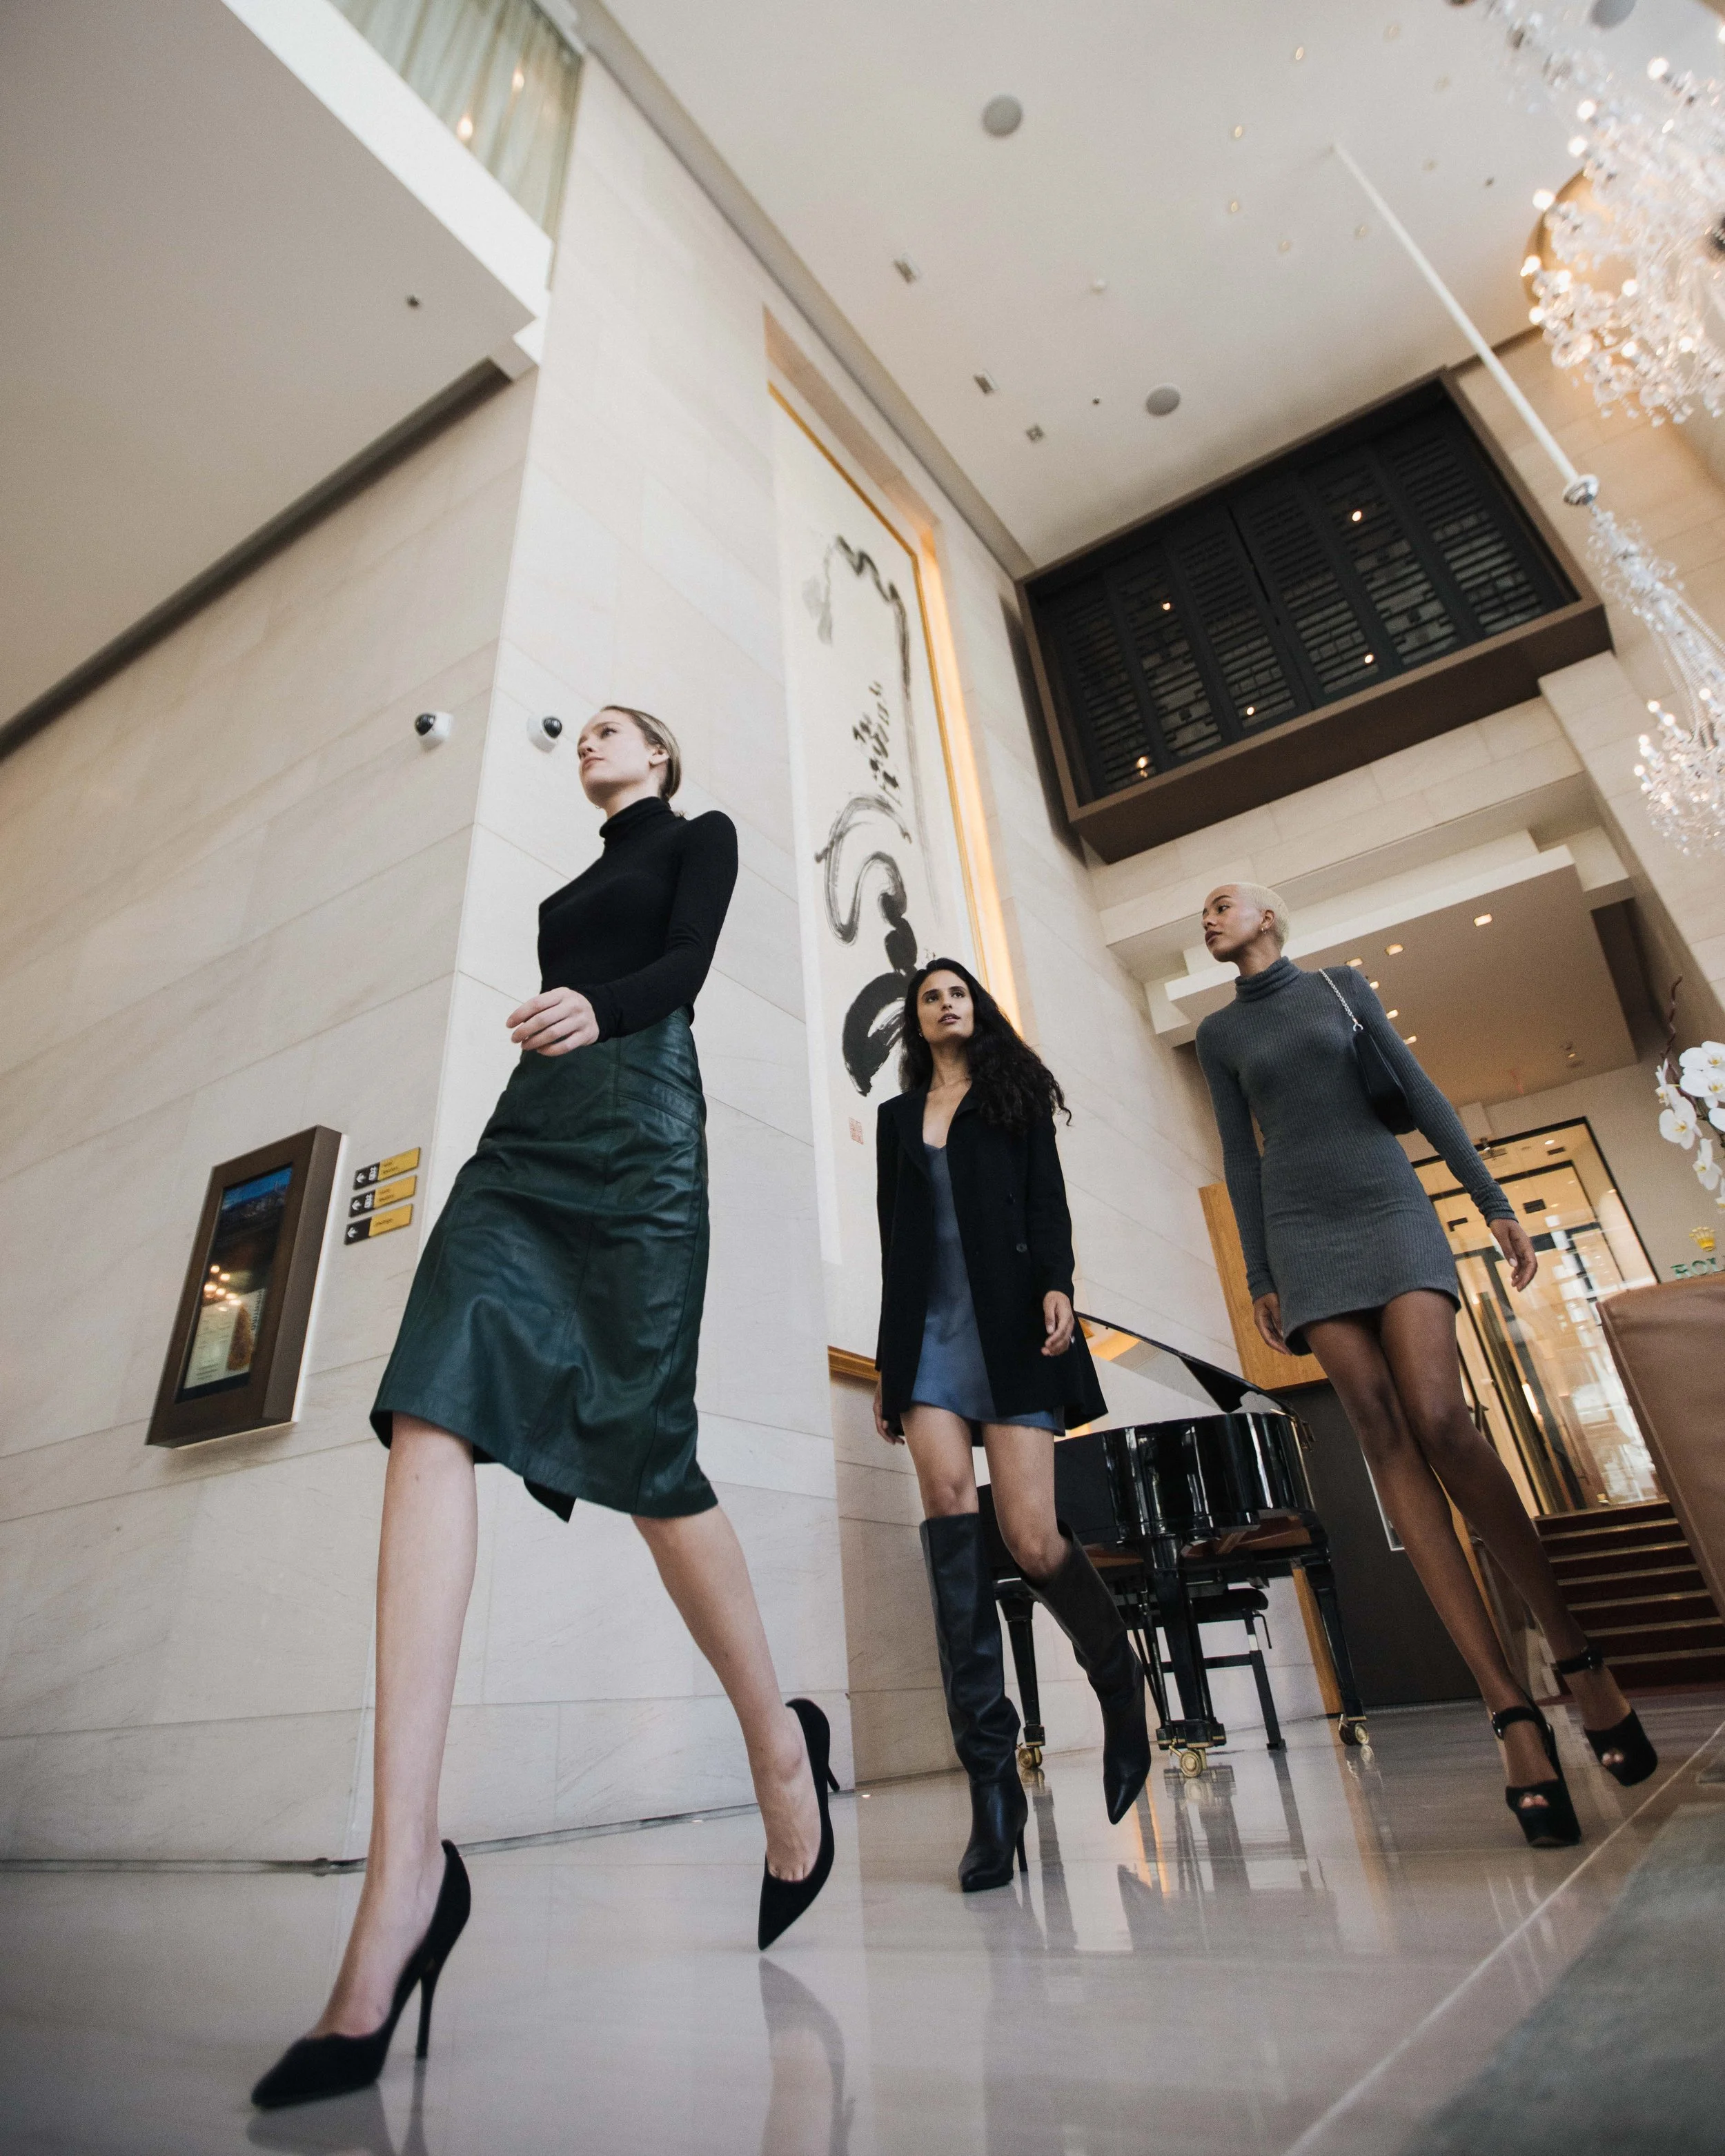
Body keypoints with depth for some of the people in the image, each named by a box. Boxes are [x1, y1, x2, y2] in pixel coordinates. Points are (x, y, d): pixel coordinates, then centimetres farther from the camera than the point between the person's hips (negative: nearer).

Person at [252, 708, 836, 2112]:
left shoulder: (703, 836, 17)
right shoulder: (579, 883, 34)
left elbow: (686, 966, -2)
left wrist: (596, 1006, -21)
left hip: (639, 1123, -6)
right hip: (528, 1129, 6)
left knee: (642, 1448, -12)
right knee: (431, 1417, -19)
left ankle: (782, 1745, 9)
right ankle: (406, 1861, -23)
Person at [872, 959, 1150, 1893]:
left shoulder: (1014, 1090, 14)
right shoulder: (896, 1116, 22)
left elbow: (1047, 1200, 3)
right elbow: (894, 1243, 18)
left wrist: (1056, 1282, -16)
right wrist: (885, 1362, 13)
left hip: (1011, 1324, -3)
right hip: (928, 1329, 3)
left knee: (1030, 1536, -11)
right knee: (948, 1507, -16)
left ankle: (1118, 1682, 21)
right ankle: (991, 1781, -11)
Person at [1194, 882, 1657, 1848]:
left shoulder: (1342, 982, 13)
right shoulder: (1219, 1032, 13)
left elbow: (1420, 1091, 8)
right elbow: (1240, 1158, 9)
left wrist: (1494, 1199, 2)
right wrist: (1259, 1277, 2)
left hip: (1393, 1207, 0)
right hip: (1302, 1231, 1)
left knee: (1442, 1423, -17)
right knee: (1387, 1440, -11)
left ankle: (1583, 1657, 0)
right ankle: (1514, 1713, -11)